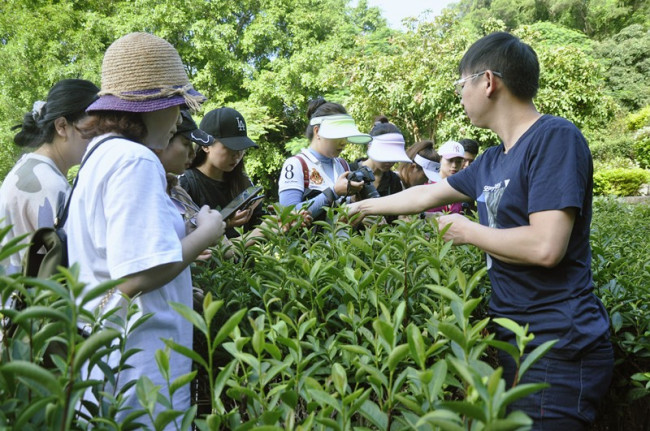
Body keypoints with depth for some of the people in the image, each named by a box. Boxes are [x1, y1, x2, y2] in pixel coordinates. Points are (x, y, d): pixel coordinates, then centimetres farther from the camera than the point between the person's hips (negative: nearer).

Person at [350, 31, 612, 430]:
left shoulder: (555, 138, -16)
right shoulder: (492, 161, 10)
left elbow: (546, 246, -25)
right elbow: (427, 194, 23)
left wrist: (467, 231, -10)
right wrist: (363, 207, 31)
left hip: (557, 350, -8)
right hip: (514, 337, 8)